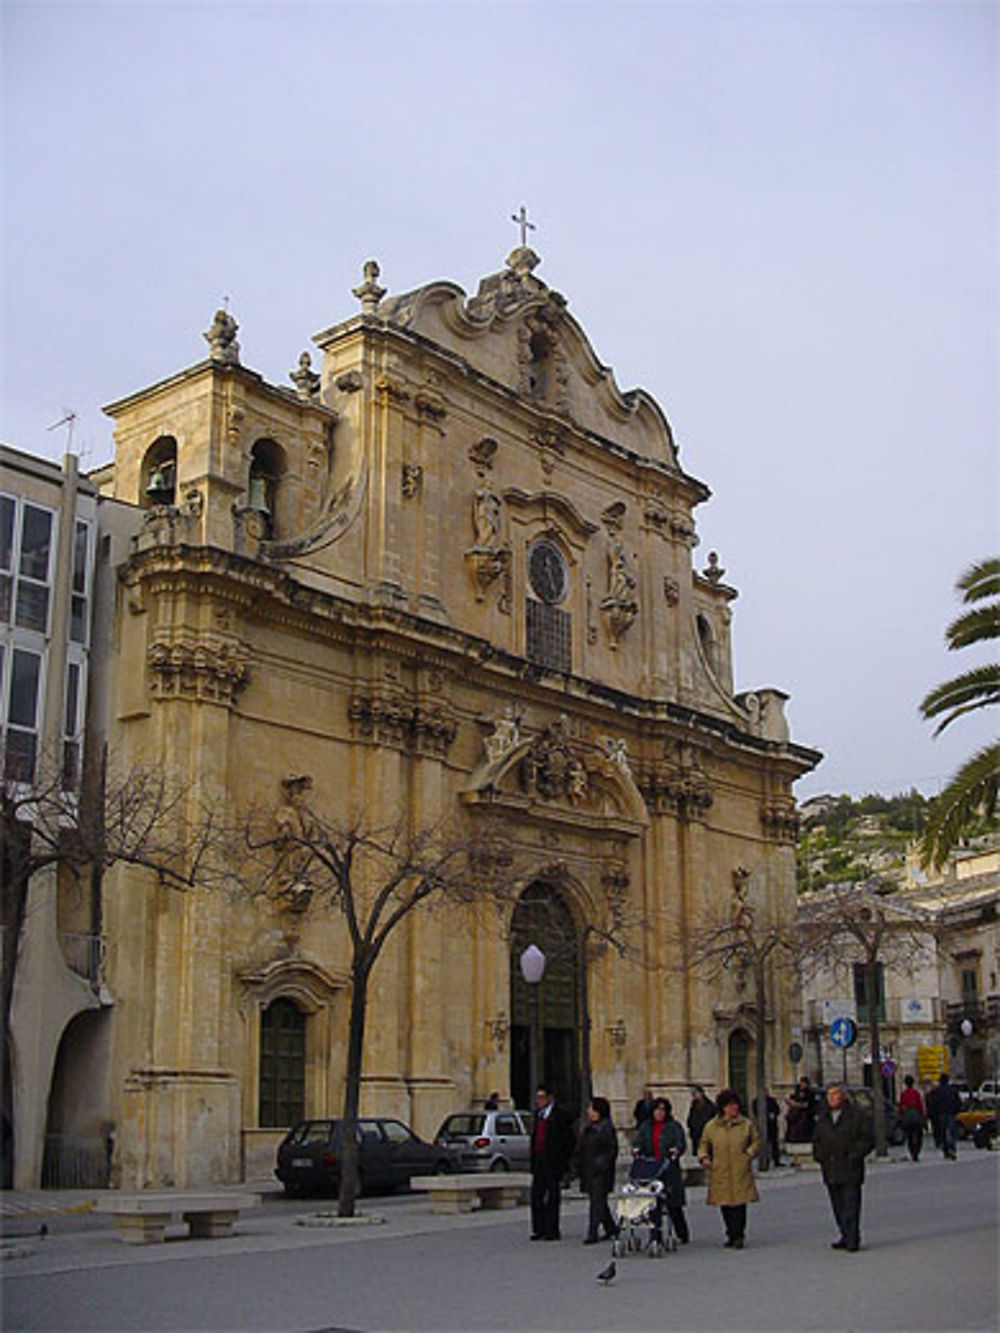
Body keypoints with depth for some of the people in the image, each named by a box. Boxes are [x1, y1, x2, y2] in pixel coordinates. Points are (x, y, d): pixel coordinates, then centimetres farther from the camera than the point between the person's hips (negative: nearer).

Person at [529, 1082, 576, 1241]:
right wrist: (533, 1159, 14)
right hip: (538, 1162, 7)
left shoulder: (560, 1115, -8)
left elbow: (571, 1140, -7)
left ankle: (552, 1231, 5)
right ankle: (539, 1230, 14)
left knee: (552, 1198, -1)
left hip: (553, 1163, -7)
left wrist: (563, 1158, -7)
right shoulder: (537, 1114, 14)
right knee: (536, 1196, 7)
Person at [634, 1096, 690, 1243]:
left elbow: (681, 1142, -5)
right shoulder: (645, 1126, 17)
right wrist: (637, 1149, -14)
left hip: (670, 1170, -3)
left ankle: (683, 1234, 17)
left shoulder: (675, 1126, 7)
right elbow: (639, 1142, 8)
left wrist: (677, 1150, -26)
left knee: (673, 1204, -1)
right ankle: (656, 1236, 5)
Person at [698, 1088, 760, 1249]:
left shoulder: (747, 1124, 6)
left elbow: (756, 1142, 12)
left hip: (741, 1172, -1)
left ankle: (738, 1236, -2)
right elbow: (704, 1144, 16)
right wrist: (704, 1157, -1)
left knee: (740, 1204, -9)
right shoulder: (711, 1126, 8)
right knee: (725, 1206, 4)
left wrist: (748, 1154, -3)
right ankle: (732, 1235, 16)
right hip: (720, 1173, 1)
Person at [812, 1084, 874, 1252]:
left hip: (850, 1169, -5)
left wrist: (854, 1156, -12)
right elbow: (817, 1140, 24)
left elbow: (868, 1139, -3)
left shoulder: (857, 1115, -1)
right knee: (838, 1206, 9)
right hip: (830, 1170, 5)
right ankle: (846, 1236, 20)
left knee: (851, 1205, -8)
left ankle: (852, 1240, -5)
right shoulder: (823, 1117, 15)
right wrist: (819, 1155, 7)